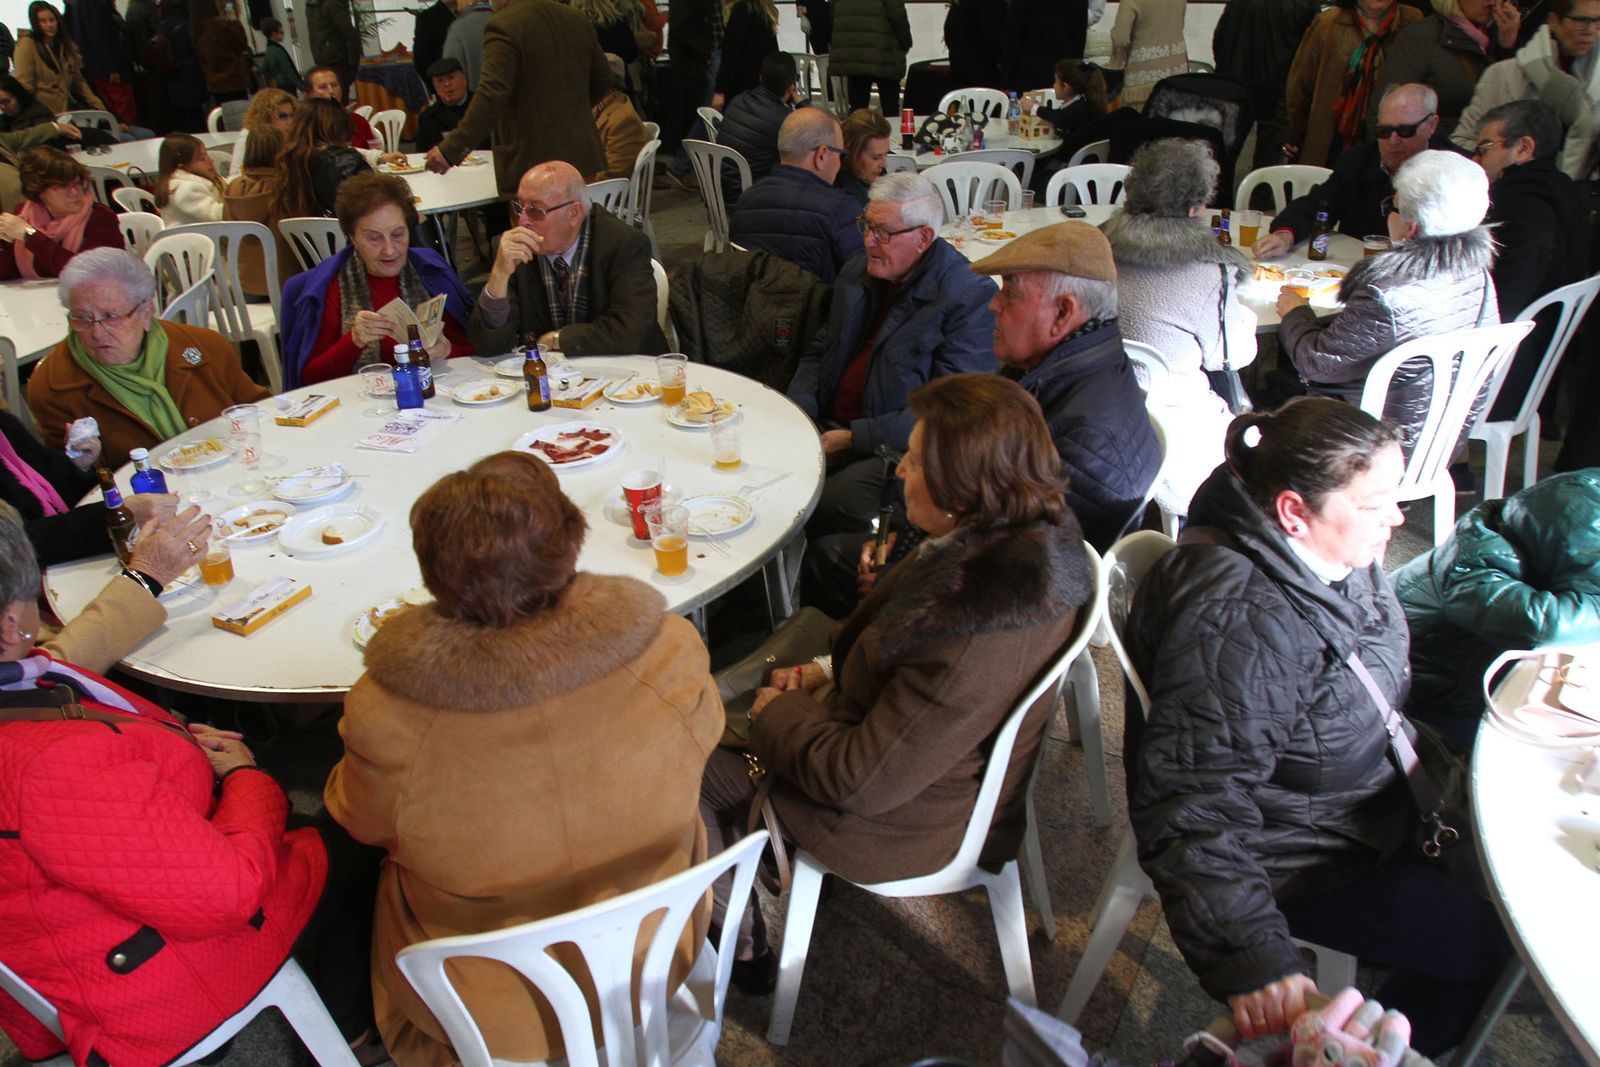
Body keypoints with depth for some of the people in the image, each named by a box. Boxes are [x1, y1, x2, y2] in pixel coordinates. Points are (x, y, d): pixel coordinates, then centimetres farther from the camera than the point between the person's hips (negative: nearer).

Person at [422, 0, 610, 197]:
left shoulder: (503, 26, -13)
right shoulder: (577, 19, 9)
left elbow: (491, 95, -23)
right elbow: (602, 80, 18)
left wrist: (451, 149, -24)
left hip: (530, 164, -7)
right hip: (584, 159, 7)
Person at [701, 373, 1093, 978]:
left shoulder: (976, 645, -41)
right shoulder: (1031, 532, -14)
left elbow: (860, 780, -30)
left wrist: (777, 715, -13)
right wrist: (828, 669, -2)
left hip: (902, 820, -9)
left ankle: (747, 940, 30)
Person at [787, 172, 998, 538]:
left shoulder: (970, 298, -11)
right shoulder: (857, 272, 13)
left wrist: (854, 438, -19)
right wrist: (798, 413, 0)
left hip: (895, 451, -6)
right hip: (826, 426, 7)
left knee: (818, 511, -30)